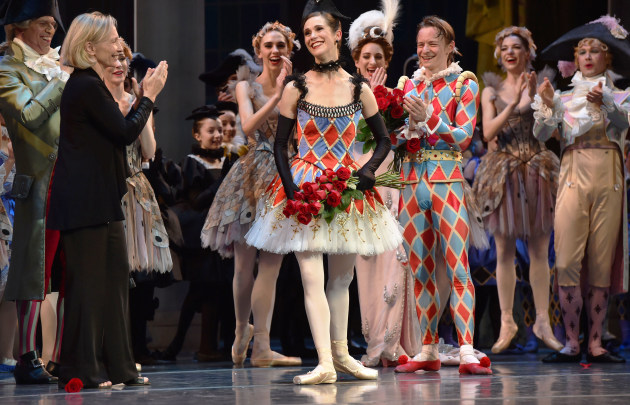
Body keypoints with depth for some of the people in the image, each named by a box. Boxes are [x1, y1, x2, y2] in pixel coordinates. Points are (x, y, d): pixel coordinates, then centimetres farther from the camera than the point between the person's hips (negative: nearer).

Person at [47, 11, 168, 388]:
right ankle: (80, 369, 0)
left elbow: (119, 131, 18)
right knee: (87, 280, -5)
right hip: (84, 200, -10)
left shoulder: (91, 85, 16)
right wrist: (149, 96, -5)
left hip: (99, 198, 10)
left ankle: (118, 366, 15)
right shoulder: (87, 87, -15)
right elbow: (126, 132, -16)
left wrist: (144, 96, 14)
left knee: (115, 277, 11)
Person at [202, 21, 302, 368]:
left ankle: (261, 346, -7)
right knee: (244, 264, 1)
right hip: (253, 175, -1)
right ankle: (242, 329, 23)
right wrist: (278, 93, -15)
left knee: (271, 263, -6)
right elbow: (249, 125, -11)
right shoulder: (247, 86, 6)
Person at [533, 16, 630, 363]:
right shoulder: (565, 98, 13)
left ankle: (595, 344, 2)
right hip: (574, 177, 0)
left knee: (602, 263, -1)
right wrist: (546, 105, -18)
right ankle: (571, 343, -7)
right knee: (567, 261, -10)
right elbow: (541, 134, 0)